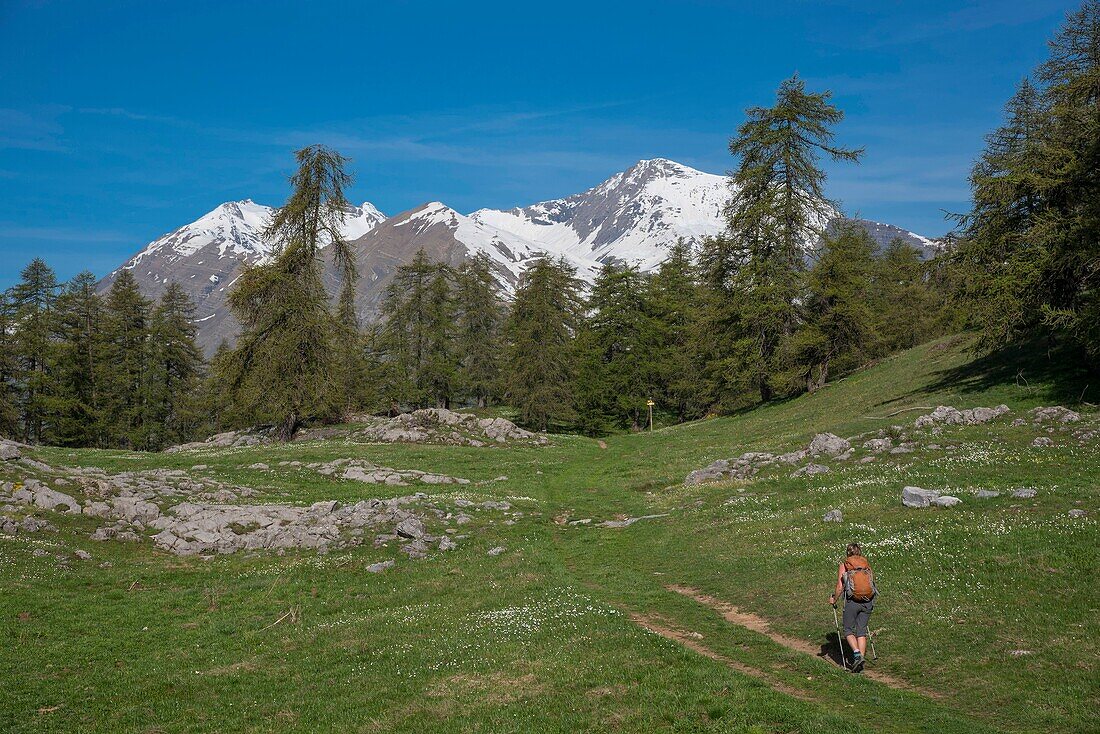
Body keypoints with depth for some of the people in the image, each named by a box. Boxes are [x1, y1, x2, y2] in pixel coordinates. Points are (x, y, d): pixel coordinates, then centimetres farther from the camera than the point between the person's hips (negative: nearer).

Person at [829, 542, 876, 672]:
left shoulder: (844, 565, 2)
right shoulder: (866, 564, 11)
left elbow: (840, 587, -3)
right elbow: (872, 582, 12)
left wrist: (834, 600, 12)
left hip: (852, 601, -3)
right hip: (868, 601, 3)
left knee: (848, 630, 9)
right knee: (861, 631, 12)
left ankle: (857, 653, -11)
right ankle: (861, 657, 3)